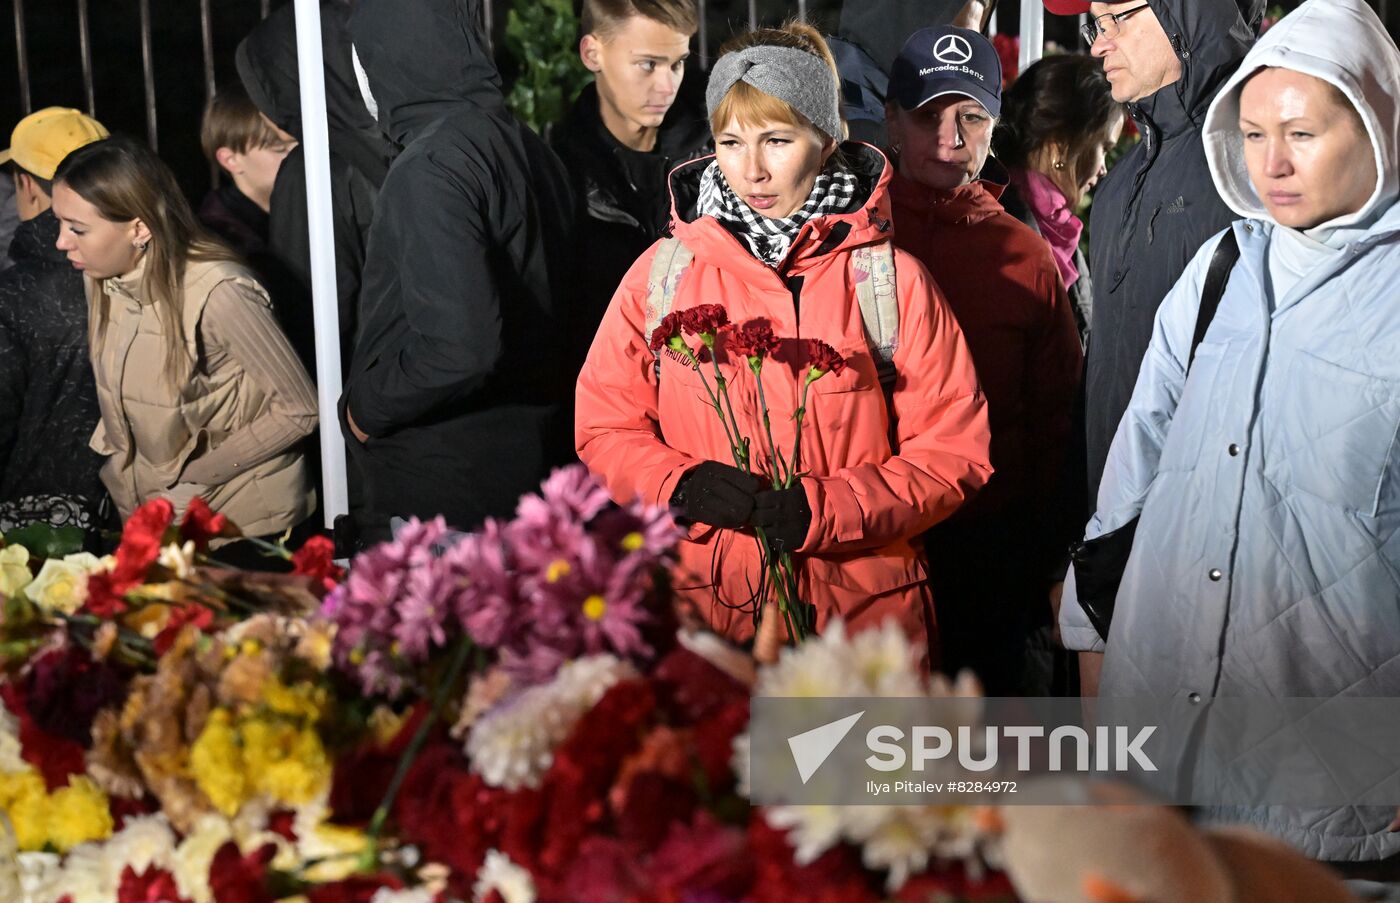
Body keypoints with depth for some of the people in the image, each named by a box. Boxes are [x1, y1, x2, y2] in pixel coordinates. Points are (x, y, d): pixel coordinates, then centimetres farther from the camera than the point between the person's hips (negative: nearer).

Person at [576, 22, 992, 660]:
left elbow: (952, 450, -5)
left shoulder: (894, 281, -5)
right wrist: (681, 483, -15)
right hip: (703, 602, 1)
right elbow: (603, 426, 5)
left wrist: (828, 509, -19)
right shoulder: (662, 272, 0)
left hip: (863, 609, -1)